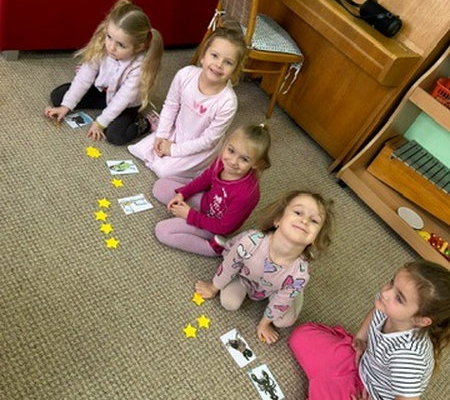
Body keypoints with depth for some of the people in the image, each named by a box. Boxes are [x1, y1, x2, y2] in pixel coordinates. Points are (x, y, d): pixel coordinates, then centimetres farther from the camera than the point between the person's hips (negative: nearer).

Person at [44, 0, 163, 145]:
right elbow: (84, 76, -16)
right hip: (101, 90, 5)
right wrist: (66, 106, -16)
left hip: (126, 105, -5)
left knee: (115, 135, -30)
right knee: (57, 96, 1)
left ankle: (144, 124, -4)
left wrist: (101, 122, -24)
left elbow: (122, 99, -28)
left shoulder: (140, 66, -34)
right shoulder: (101, 45, -24)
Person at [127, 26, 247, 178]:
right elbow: (170, 105, -6)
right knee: (140, 149, 3)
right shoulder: (186, 74, -24)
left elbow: (207, 140, -22)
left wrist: (174, 150, -16)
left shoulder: (227, 103, -34)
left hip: (199, 148, -4)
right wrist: (161, 135, -7)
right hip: (175, 131, 4)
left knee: (164, 171, -10)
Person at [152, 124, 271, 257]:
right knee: (160, 186, 11)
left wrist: (190, 215, -19)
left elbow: (224, 227, -25)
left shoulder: (246, 194, -40)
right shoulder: (224, 161, -25)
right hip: (206, 199, 7)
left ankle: (214, 246, -7)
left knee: (163, 231, -12)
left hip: (215, 223, -6)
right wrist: (182, 194, -7)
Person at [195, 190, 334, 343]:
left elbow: (279, 303, -19)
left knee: (285, 320, -7)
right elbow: (228, 267, -21)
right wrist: (213, 288, -1)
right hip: (244, 275, 0)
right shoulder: (250, 241, -45)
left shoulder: (299, 274, -42)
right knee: (229, 303, -14)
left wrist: (264, 324, -1)